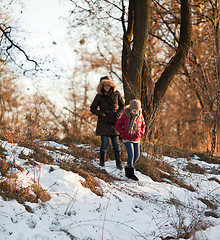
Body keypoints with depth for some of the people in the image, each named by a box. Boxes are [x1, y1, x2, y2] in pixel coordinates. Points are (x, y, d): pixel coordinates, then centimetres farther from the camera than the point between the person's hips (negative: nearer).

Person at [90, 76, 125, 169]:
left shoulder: (116, 94, 1)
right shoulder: (99, 96, -4)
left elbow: (122, 106, 13)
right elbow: (93, 108, 4)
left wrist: (118, 114, -5)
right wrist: (101, 114, -11)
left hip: (114, 122, 1)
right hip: (103, 122, -1)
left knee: (116, 143, -2)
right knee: (105, 142, -8)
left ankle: (118, 163, 7)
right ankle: (102, 161, 11)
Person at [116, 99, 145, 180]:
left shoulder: (140, 116, 0)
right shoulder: (125, 116, -11)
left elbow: (143, 126, 15)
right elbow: (118, 125, -2)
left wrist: (140, 133, -1)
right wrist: (123, 133, -12)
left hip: (136, 139, 5)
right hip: (127, 139, -5)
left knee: (137, 155, 6)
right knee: (131, 155, -14)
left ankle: (128, 168, 28)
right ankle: (130, 173, -3)